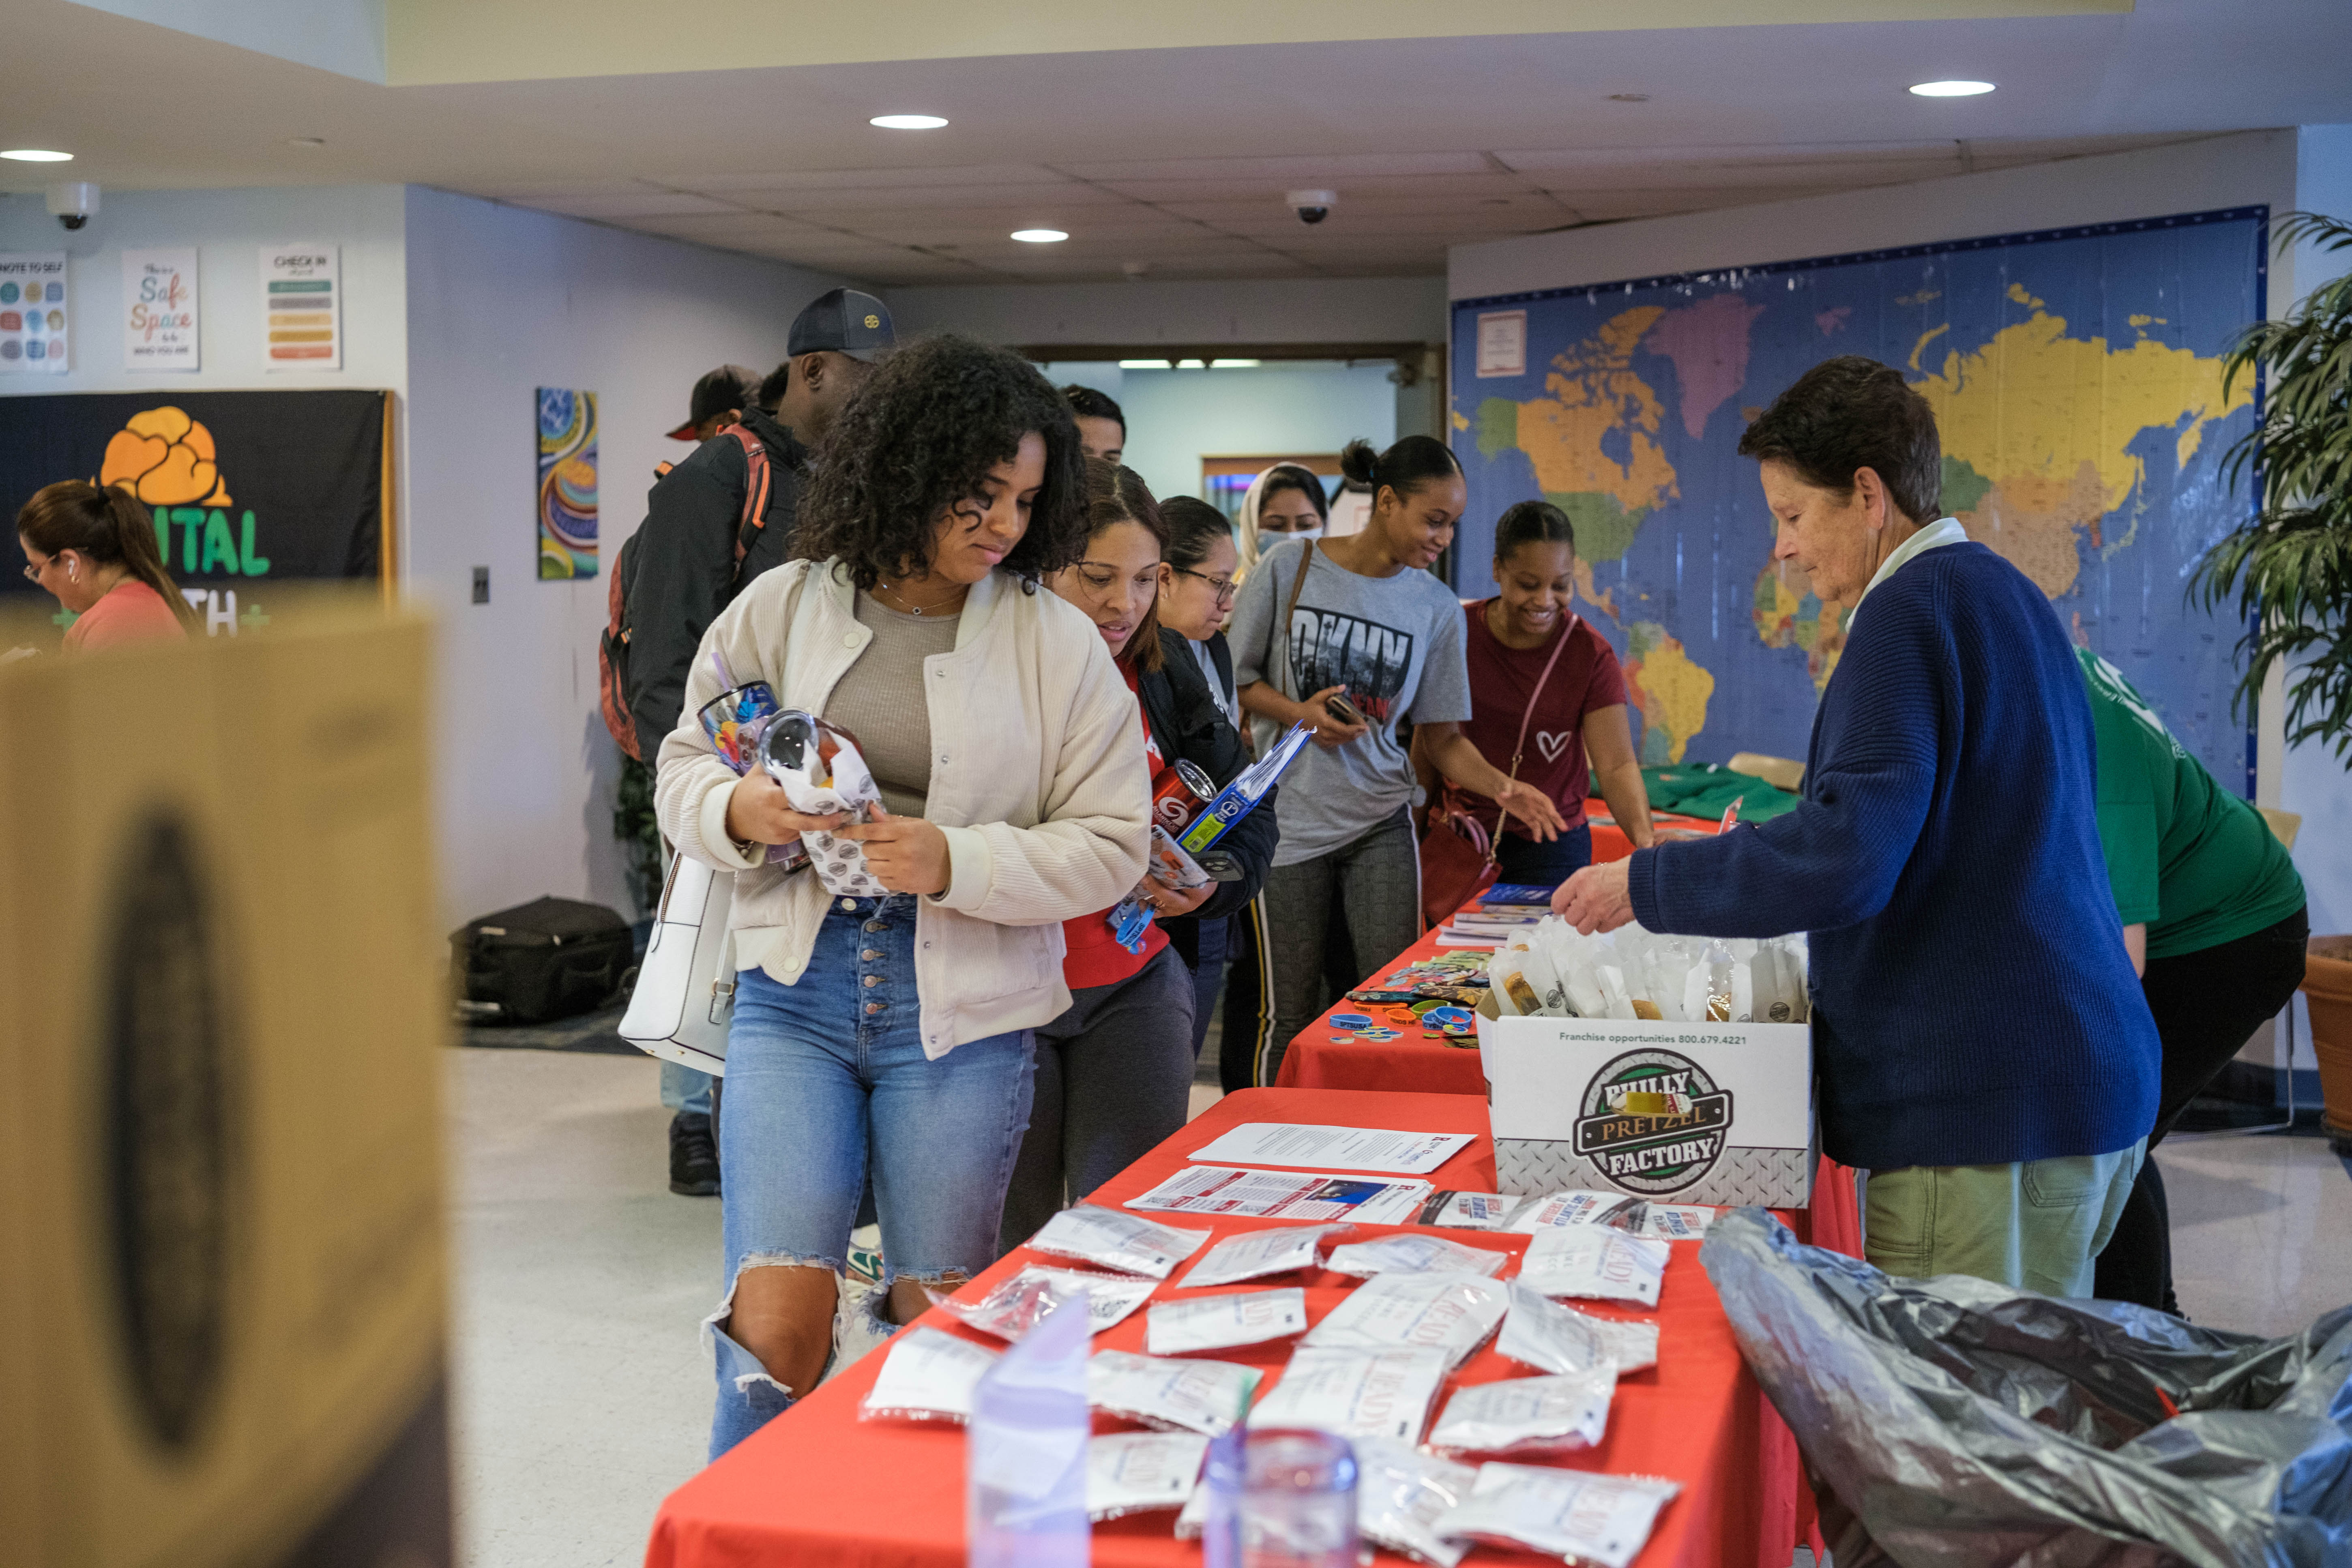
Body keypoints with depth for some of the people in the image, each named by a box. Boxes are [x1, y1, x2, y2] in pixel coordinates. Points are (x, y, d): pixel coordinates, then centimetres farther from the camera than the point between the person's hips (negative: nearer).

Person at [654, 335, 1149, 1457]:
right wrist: (738, 811, -12)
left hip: (961, 1011, 0)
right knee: (776, 1321, -6)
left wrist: (957, 861, -16)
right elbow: (683, 767, 12)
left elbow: (1110, 841, -2)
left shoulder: (1057, 642, -1)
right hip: (794, 989, 1)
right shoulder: (781, 608, 3)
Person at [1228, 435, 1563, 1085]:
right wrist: (1298, 713, -15)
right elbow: (1235, 677, 2)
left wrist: (1503, 787, -14)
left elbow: (1445, 738, 3)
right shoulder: (1290, 567, -5)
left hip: (1381, 822, 2)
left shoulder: (1436, 607, 2)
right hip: (1291, 819, -2)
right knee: (1293, 1017, 4)